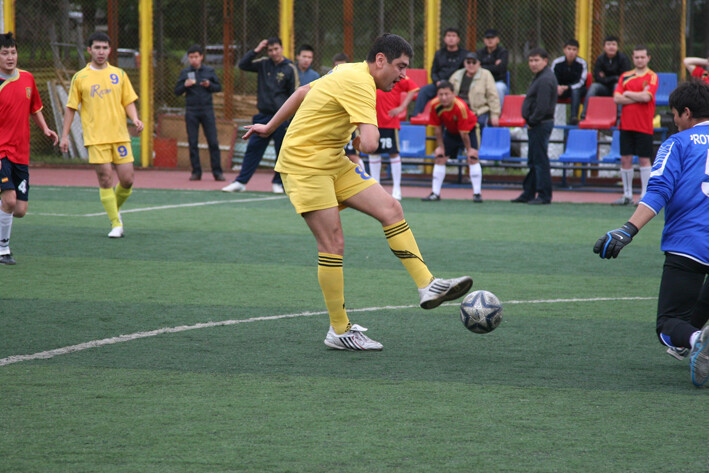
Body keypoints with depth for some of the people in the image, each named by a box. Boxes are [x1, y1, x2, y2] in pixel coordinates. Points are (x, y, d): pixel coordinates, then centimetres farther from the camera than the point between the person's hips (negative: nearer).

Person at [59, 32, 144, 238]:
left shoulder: (119, 74, 10)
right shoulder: (79, 78, 5)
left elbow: (128, 102, 12)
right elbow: (71, 108, 9)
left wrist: (135, 119, -7)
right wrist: (64, 136, 5)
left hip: (120, 135, 2)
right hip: (96, 138, -2)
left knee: (127, 180, -2)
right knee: (105, 180, -7)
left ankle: (115, 209, 26)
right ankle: (116, 223, 0)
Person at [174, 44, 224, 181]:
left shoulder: (209, 71, 6)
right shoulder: (185, 72, 6)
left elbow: (218, 87, 10)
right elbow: (177, 91, 6)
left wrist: (209, 85, -9)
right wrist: (185, 85, -14)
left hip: (207, 109, -1)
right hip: (191, 111, 1)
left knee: (213, 142, -4)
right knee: (193, 143, 2)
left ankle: (217, 171, 0)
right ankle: (196, 171, 8)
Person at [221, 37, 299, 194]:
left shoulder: (290, 68, -3)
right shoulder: (264, 64, 8)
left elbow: (295, 94, -3)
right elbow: (243, 65, 5)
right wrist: (256, 51, -4)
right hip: (263, 115, 4)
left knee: (282, 152, 3)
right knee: (253, 148, 2)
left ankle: (278, 183, 17)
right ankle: (240, 182, 3)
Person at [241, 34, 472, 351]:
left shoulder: (350, 73, 10)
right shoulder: (360, 83, -21)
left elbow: (302, 92, 23)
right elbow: (369, 143, -31)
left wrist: (270, 127, 32)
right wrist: (362, 142, -7)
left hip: (334, 163, 10)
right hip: (304, 166, -10)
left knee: (391, 209, -4)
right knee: (333, 244, -11)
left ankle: (427, 286, -9)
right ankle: (339, 332, -2)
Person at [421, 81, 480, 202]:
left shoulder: (461, 107, -37)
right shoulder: (435, 105, -25)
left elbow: (464, 132, -28)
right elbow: (438, 128, -11)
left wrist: (468, 149, -19)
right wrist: (440, 146, -6)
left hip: (469, 130, -4)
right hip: (450, 132, 4)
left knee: (472, 157, -18)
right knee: (440, 158, -1)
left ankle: (477, 194, -13)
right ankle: (435, 193, 7)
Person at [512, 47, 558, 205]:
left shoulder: (545, 80, -18)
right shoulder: (540, 77, 16)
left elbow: (542, 107, -24)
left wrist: (531, 122, -14)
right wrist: (531, 122, 12)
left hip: (540, 125, -11)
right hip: (537, 125, 11)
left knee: (540, 161, -6)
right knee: (533, 161, 15)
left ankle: (543, 195, -2)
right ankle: (528, 193, 21)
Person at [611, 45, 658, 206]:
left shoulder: (652, 77, -1)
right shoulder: (625, 76, 12)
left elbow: (646, 97, -16)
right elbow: (617, 98, 1)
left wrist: (628, 93, -3)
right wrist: (638, 97, -8)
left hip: (643, 125, -4)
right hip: (626, 124, 4)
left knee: (644, 159, -1)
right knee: (625, 159, 4)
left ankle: (645, 195, 3)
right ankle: (627, 195, 11)